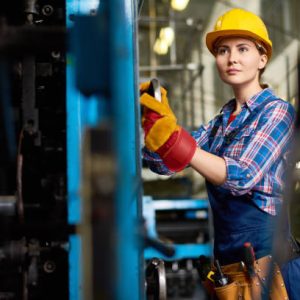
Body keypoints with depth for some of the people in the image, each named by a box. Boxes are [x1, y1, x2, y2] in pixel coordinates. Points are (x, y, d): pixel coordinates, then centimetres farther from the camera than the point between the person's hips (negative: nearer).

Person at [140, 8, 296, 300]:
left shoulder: (277, 111, -6)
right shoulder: (222, 120, 12)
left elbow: (243, 177, -18)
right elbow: (163, 164, 8)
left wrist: (173, 139, -24)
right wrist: (153, 120, -11)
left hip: (263, 252, -6)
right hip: (227, 255, 6)